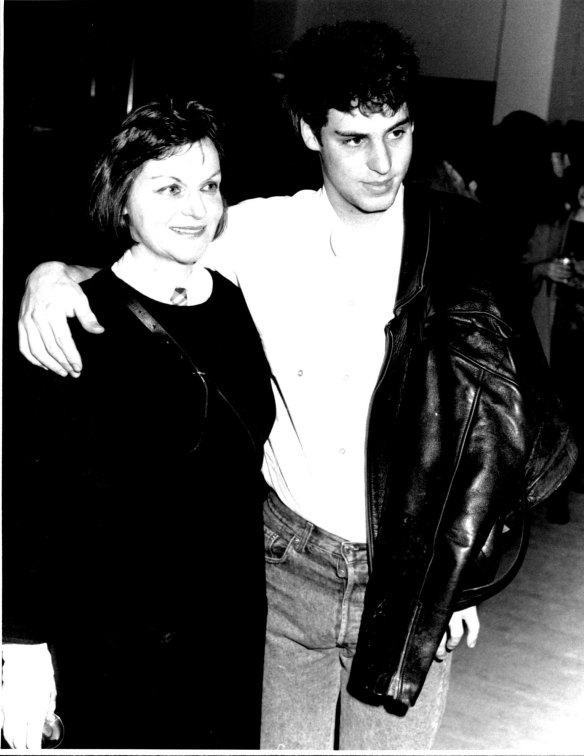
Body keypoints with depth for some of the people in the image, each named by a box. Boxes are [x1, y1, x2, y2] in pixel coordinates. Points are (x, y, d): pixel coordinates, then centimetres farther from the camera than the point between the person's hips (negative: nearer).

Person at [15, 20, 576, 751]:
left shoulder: (462, 243, -9)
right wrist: (53, 273, -17)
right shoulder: (262, 233, -7)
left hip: (413, 575, -1)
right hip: (293, 560, 1)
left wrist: (463, 574, -2)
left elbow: (502, 418, -2)